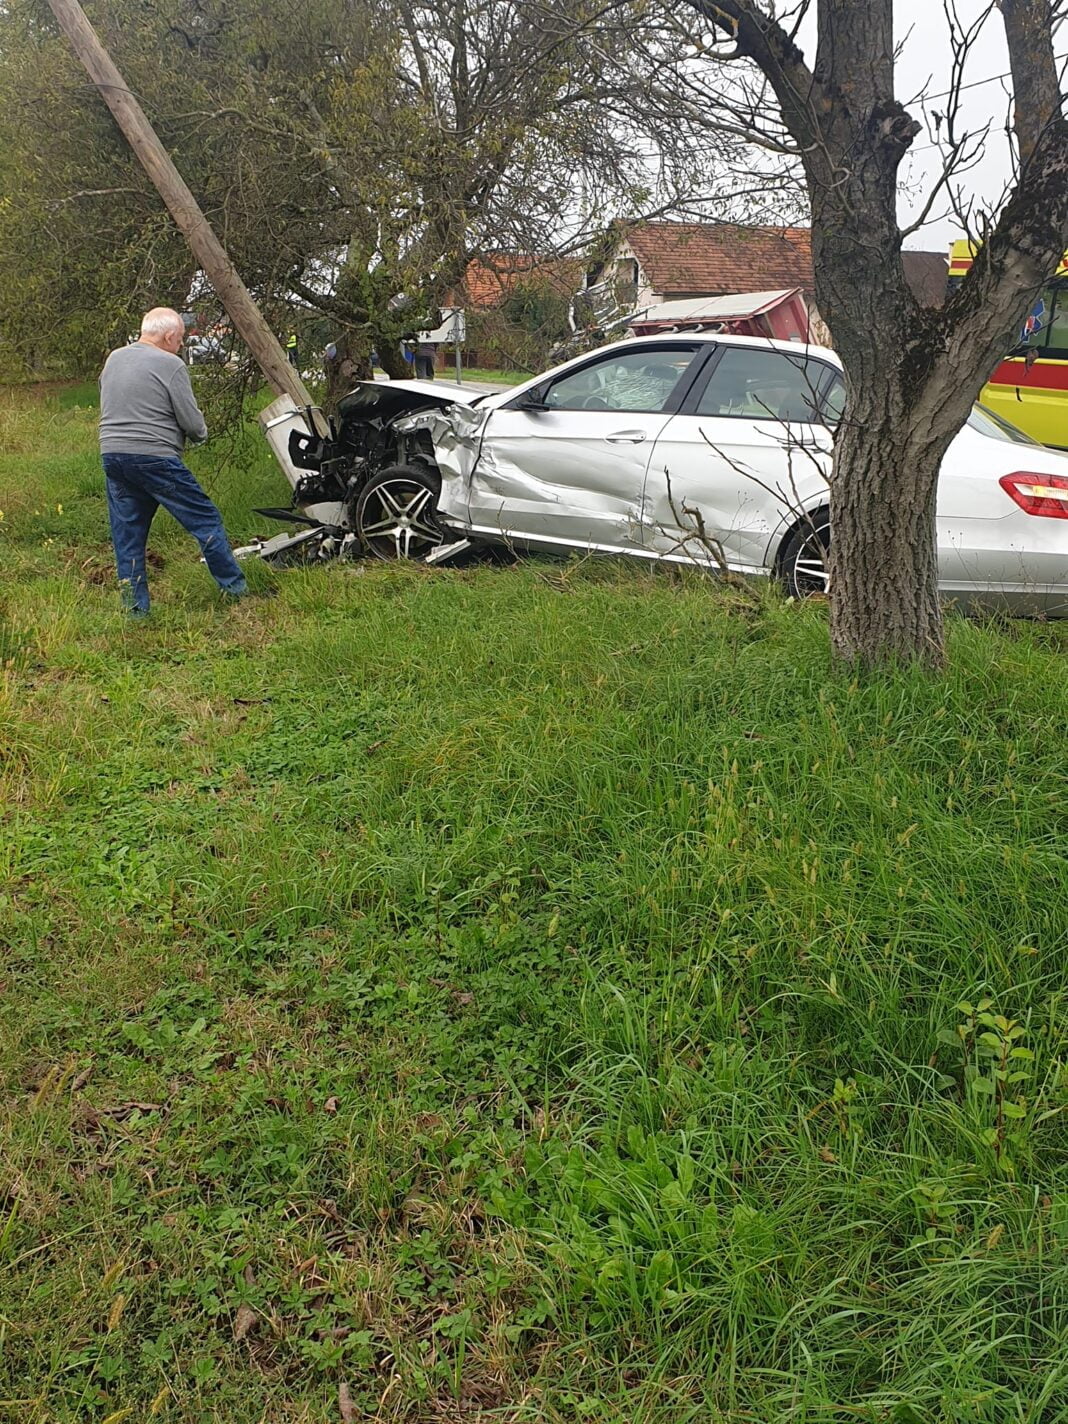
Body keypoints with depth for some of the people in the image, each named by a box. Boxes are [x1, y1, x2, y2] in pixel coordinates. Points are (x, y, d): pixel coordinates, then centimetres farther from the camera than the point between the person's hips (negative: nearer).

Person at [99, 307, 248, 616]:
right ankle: (236, 589, 10)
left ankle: (135, 607, 13)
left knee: (127, 533, 11)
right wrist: (201, 432, 12)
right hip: (155, 459, -7)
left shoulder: (113, 359, 14)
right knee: (206, 520, 4)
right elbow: (193, 423, -8)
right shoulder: (170, 365, -8)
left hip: (111, 454, 7)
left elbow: (107, 409, 21)